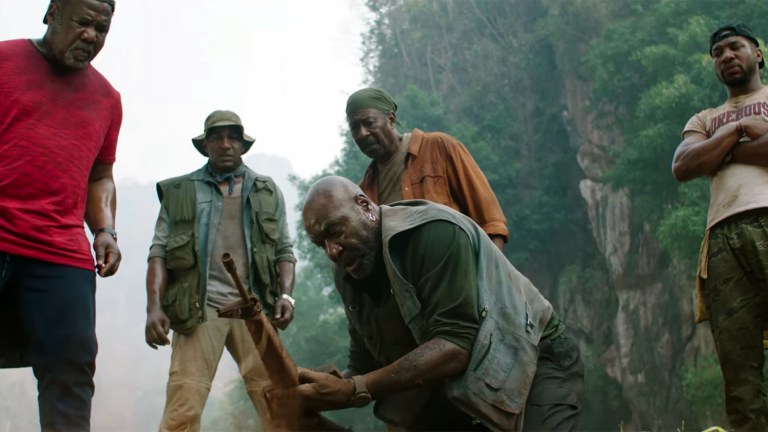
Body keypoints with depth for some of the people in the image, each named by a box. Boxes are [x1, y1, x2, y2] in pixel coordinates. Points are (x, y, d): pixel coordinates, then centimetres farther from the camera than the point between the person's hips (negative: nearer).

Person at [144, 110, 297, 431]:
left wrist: (286, 295, -2)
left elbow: (284, 250, 16)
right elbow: (159, 252, 6)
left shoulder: (268, 191, 18)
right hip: (199, 307, -1)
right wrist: (154, 306, -8)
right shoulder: (179, 192, 13)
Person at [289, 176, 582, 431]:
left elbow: (455, 347, -32)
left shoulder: (434, 232, -24)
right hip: (455, 391, 7)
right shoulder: (348, 277, 0)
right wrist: (321, 393, -17)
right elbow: (365, 368, 4)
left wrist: (351, 391, -35)